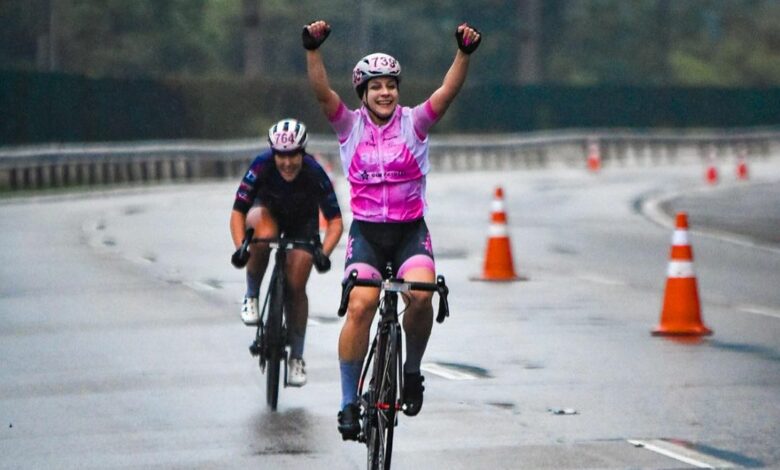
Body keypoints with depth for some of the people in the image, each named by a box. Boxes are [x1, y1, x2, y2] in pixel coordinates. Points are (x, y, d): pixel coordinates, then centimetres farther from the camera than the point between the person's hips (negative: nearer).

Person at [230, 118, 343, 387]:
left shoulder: (315, 173, -32)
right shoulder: (262, 166, -32)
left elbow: (335, 221, -28)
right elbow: (238, 212, -27)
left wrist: (324, 252, -45)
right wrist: (240, 247, -41)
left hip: (302, 222, 0)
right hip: (268, 210, 0)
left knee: (296, 287, -9)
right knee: (263, 235, -37)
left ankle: (296, 358, 7)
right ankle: (251, 297, -14)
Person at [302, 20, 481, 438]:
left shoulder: (413, 123, 1)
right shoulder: (350, 126, 2)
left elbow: (447, 92, -14)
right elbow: (322, 92, -14)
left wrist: (464, 53, -30)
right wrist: (312, 49, -30)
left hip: (410, 231, 0)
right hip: (366, 232, 0)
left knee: (421, 294, -27)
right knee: (360, 305, -22)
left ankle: (412, 369, 1)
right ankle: (349, 401, -13)